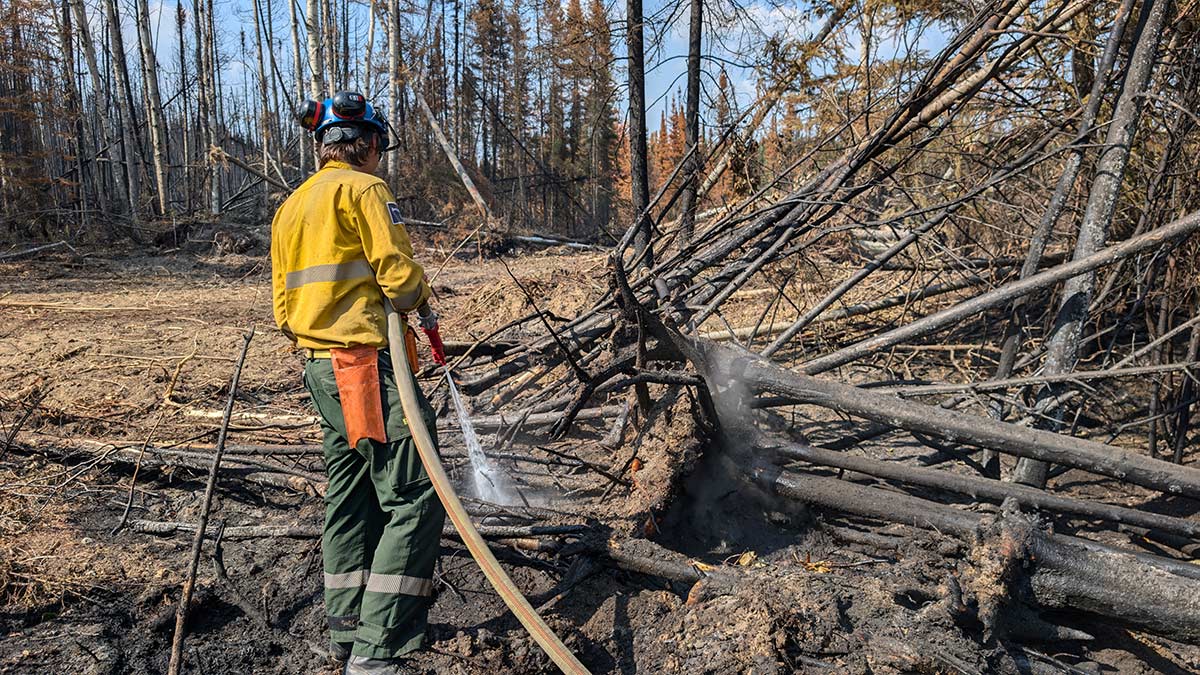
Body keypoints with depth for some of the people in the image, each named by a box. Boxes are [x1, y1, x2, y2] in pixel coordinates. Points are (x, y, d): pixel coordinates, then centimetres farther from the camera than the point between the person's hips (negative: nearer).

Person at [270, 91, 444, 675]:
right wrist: (423, 306, 5)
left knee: (350, 497, 16)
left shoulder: (291, 205, 19)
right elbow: (399, 273, -15)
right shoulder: (362, 189, -7)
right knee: (414, 499, -8)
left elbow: (284, 304, 19)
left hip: (321, 367, 10)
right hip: (367, 365, -10)